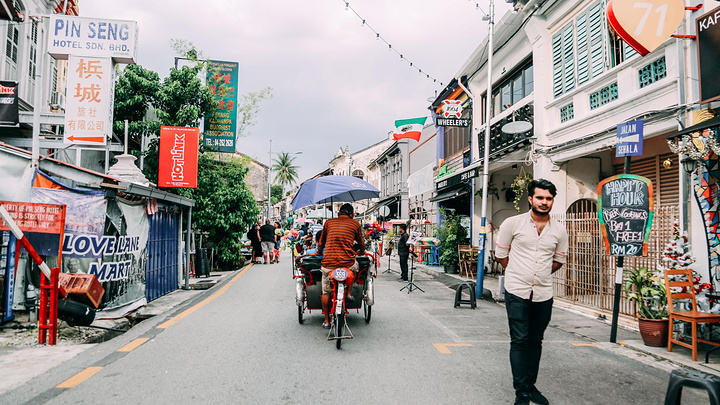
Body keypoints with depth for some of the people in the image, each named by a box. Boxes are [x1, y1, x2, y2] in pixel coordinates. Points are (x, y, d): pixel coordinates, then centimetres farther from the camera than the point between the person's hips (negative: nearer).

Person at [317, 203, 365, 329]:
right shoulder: (355, 224, 8)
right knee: (354, 265, 34)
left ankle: (327, 321, 24)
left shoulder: (329, 222, 13)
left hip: (328, 263, 1)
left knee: (325, 292, 18)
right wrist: (362, 252, 42)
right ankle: (348, 293, 28)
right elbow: (361, 244, 20)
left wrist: (318, 253, 43)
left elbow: (321, 243, 23)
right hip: (347, 263, -1)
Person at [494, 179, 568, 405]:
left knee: (535, 341, 13)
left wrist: (540, 274, 10)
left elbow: (559, 259, 18)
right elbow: (500, 254, 4)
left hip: (544, 295, 4)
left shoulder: (559, 230, 3)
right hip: (517, 293, -3)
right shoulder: (513, 223, -5)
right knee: (520, 341, -3)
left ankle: (531, 385, 27)